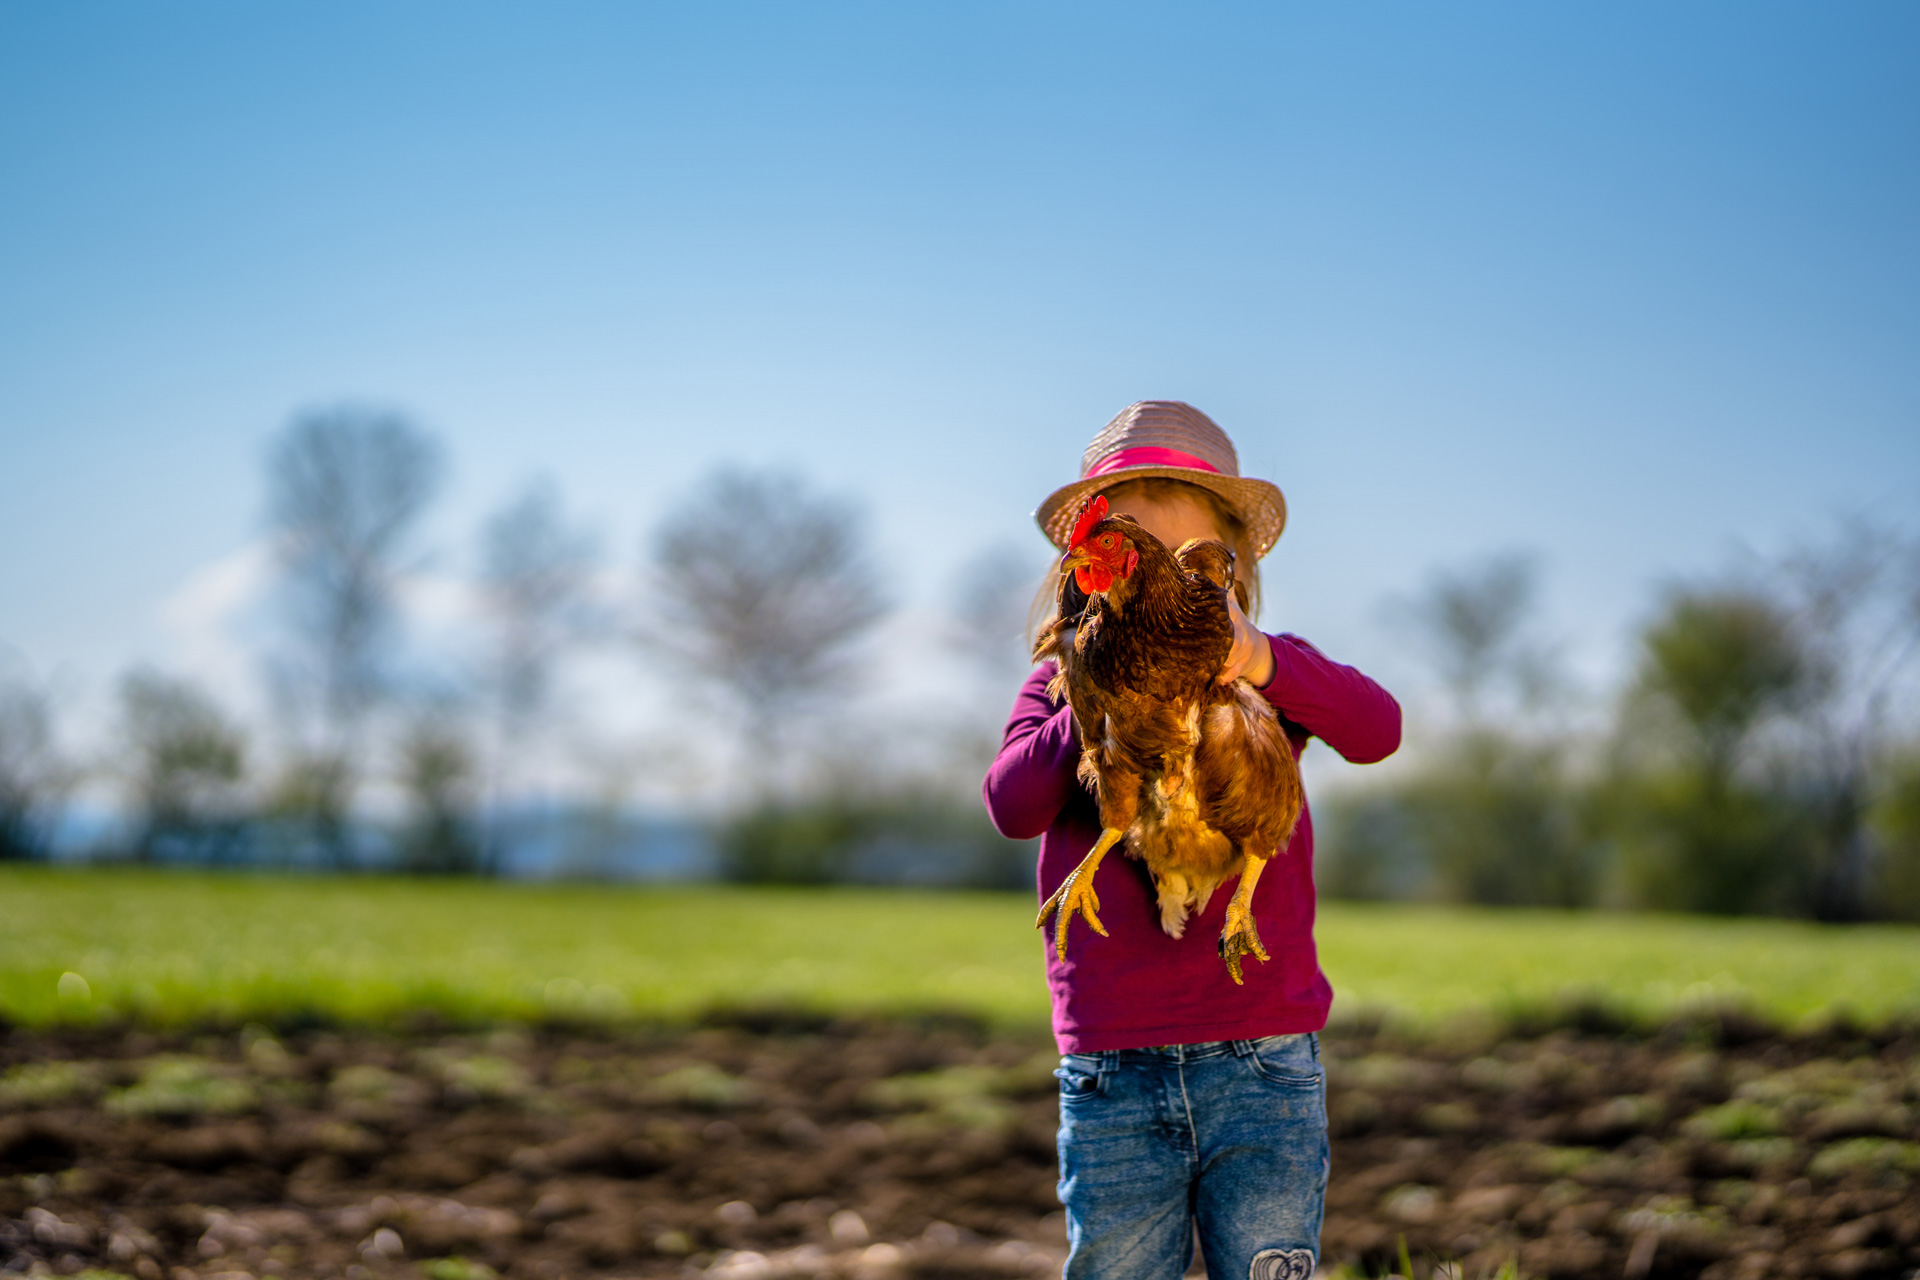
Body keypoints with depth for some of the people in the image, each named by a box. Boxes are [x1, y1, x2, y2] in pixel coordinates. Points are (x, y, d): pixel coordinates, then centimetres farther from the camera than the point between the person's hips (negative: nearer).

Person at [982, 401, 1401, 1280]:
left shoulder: (1271, 679, 6)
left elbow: (1375, 731, -15)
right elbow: (1012, 805, -9)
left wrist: (1259, 660, -34)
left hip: (1262, 1066, -1)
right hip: (1111, 1072, 1)